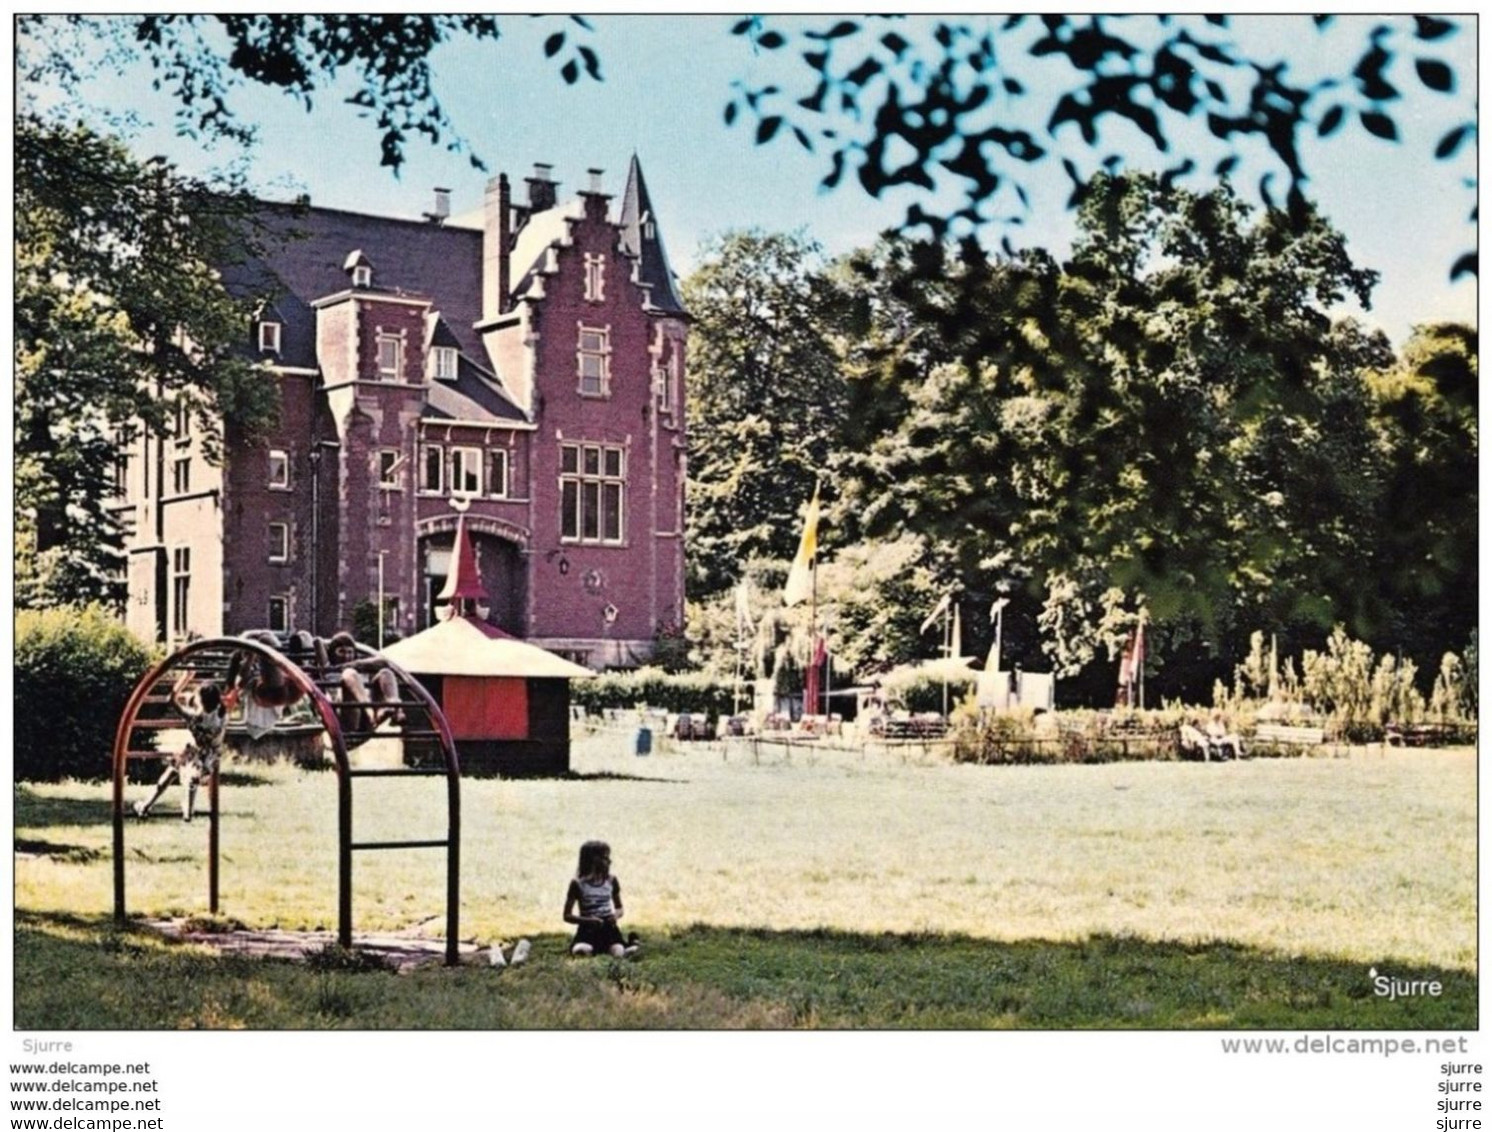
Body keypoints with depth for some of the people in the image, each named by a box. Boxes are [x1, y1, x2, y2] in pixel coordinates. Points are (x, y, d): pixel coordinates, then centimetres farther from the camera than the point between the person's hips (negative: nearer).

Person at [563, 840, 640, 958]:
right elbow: (567, 916, -3)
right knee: (580, 952, -34)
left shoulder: (611, 881, 3)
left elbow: (619, 908, 17)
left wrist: (616, 915, -8)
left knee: (617, 953, -31)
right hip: (588, 928, -1)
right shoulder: (578, 884, -5)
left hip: (608, 926, 1)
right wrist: (588, 920, -19)